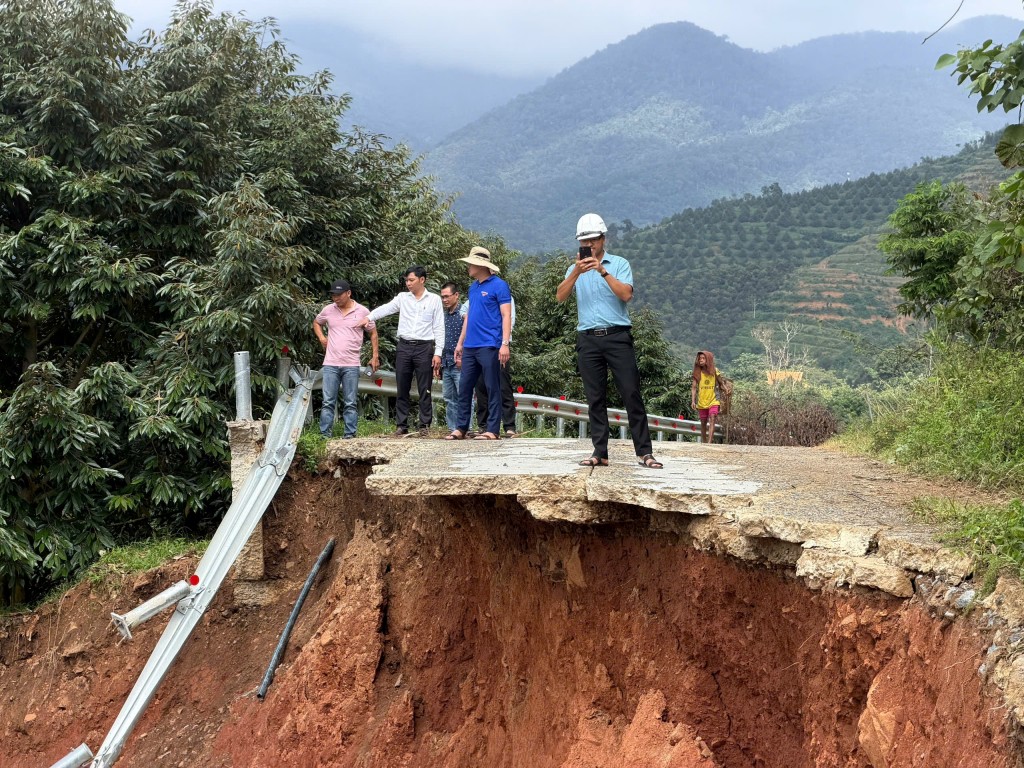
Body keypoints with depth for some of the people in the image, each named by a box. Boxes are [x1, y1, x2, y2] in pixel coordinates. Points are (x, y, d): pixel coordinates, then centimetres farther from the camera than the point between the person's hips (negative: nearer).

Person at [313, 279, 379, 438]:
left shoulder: (362, 312, -1)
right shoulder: (328, 310, 5)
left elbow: (373, 333, 10)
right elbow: (316, 323, 25)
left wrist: (375, 356, 6)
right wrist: (321, 337, 7)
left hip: (351, 365, -2)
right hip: (330, 365, 2)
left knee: (350, 404, 3)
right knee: (328, 402, 1)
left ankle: (350, 435, 8)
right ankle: (325, 435, 4)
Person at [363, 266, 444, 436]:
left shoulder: (434, 299, 4)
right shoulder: (402, 297, 10)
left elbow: (439, 328, 2)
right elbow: (385, 309, -1)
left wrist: (438, 353, -4)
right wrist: (369, 317, -19)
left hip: (424, 347, -2)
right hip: (404, 347, 3)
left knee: (424, 390, -1)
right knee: (402, 389, 4)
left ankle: (424, 425, 4)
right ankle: (401, 425, 9)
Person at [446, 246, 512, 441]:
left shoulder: (499, 286, -6)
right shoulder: (473, 287, 17)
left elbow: (506, 316, -11)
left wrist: (504, 344, -19)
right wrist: (460, 342, 19)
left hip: (489, 346, -8)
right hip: (470, 346, 8)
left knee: (492, 388, -2)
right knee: (464, 387, 8)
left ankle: (492, 430, 1)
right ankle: (461, 428, 14)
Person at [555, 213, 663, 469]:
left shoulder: (619, 264, 6)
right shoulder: (576, 269, 14)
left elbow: (626, 294, -10)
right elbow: (560, 296, -3)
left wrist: (603, 271, -17)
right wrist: (577, 272, -18)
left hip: (617, 336, -2)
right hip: (588, 339, 3)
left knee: (631, 394, -5)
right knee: (595, 398, 3)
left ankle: (644, 452, -4)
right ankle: (600, 452, 6)